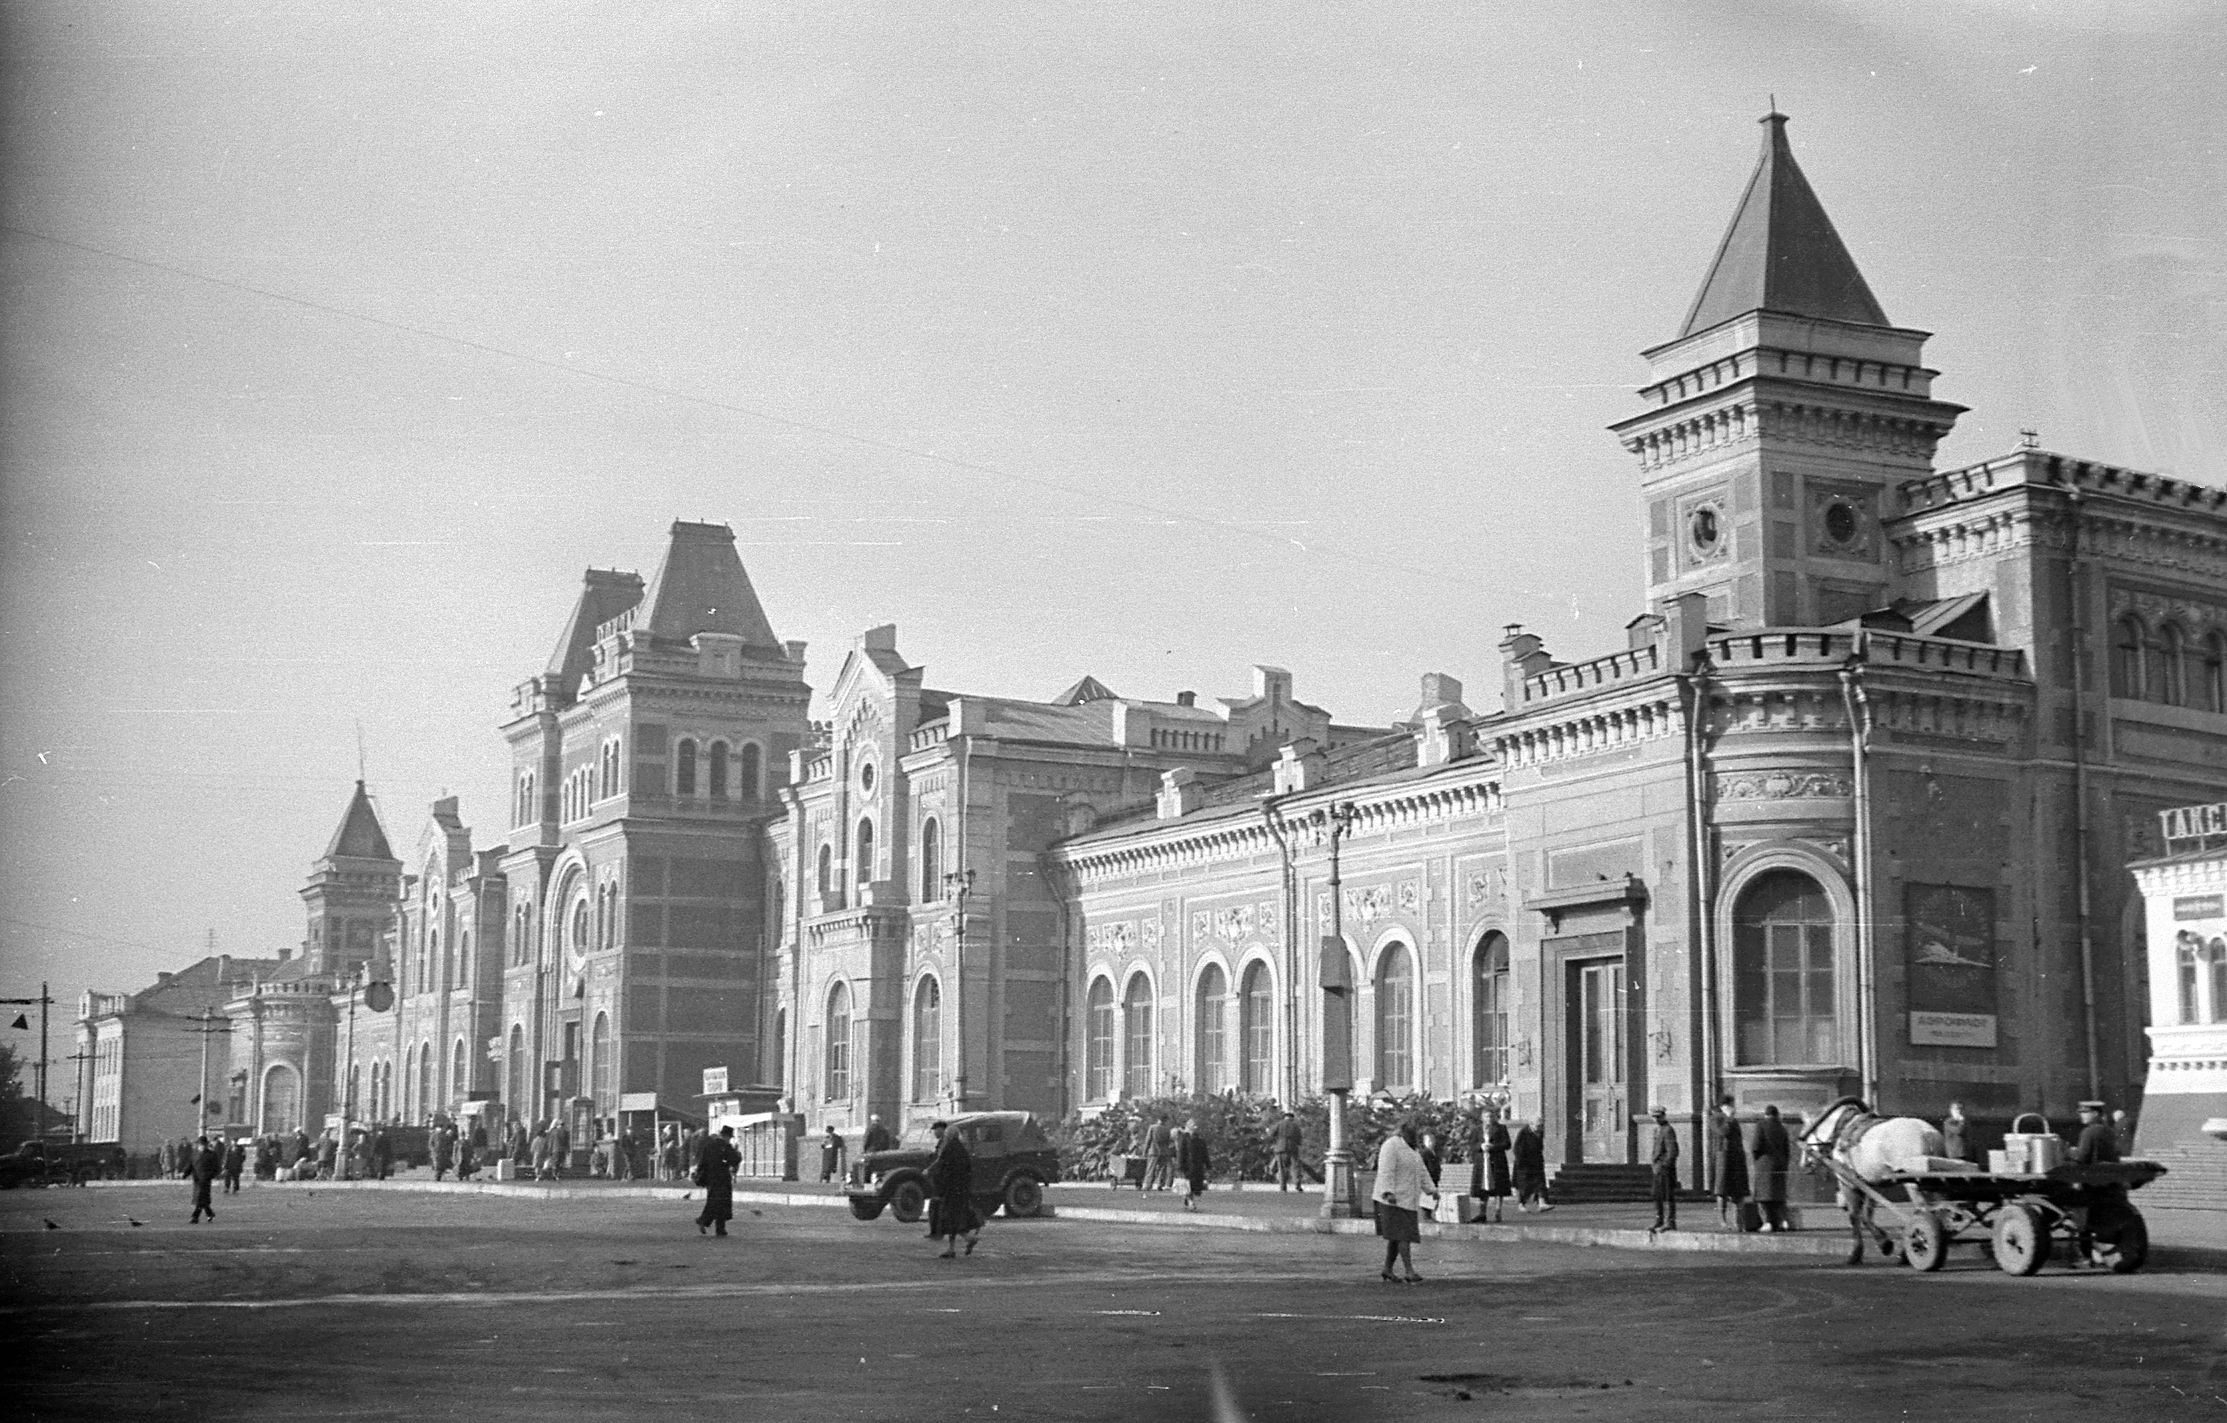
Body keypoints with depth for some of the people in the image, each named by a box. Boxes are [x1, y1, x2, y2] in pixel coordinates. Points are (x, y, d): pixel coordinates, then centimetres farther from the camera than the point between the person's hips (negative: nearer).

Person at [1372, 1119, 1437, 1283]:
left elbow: (1420, 1173, 19)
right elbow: (1386, 1171, -22)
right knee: (1403, 1234, -15)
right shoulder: (1391, 1146, -13)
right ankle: (1409, 1271, -19)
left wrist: (1431, 1189, 7)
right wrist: (1388, 1193, -32)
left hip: (1408, 1200, 9)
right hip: (1394, 1200, -9)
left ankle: (1387, 1270, 15)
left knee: (1397, 1236, 9)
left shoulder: (1411, 1149, 17)